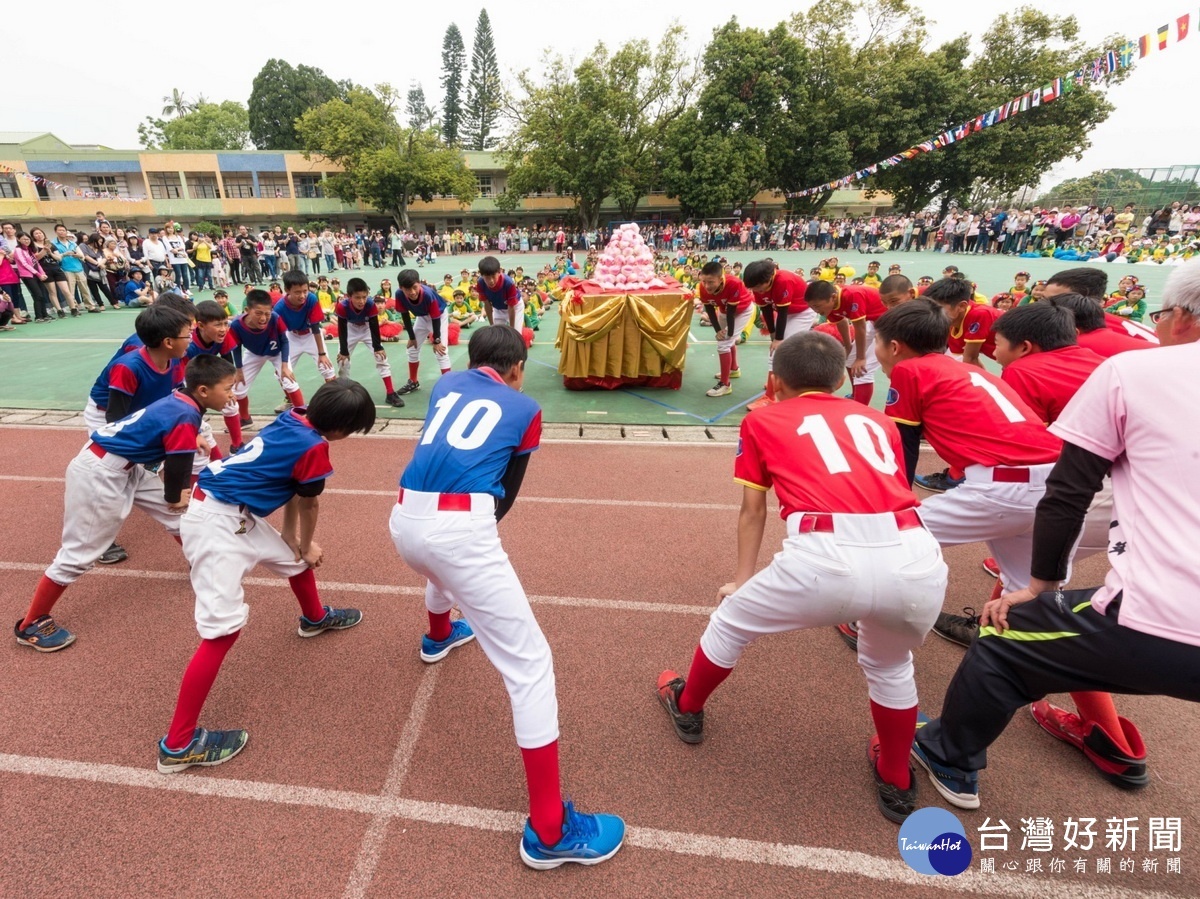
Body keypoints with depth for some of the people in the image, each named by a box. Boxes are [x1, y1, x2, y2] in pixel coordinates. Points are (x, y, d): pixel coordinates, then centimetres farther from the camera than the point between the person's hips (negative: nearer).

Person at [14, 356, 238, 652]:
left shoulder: (180, 400, 2)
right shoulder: (185, 418, -25)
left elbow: (177, 459, 12)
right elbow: (177, 464, -16)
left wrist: (180, 494, 8)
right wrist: (174, 497, 2)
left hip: (125, 468, 10)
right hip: (99, 474, -10)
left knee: (176, 512, 16)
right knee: (80, 552, -1)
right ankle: (31, 625, 14)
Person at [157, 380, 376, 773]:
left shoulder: (291, 421, 5)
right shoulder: (313, 448, -19)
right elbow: (307, 506, -2)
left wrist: (297, 544, 18)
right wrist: (306, 545, 17)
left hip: (236, 516, 10)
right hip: (216, 522, -10)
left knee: (294, 559, 26)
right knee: (224, 626, -10)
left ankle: (315, 618, 56)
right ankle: (178, 744, -2)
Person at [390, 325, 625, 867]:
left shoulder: (445, 385, 21)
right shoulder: (525, 409, 11)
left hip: (405, 519, 7)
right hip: (460, 529, -6)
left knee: (443, 569, 42)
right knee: (529, 664, 1)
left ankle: (439, 637, 72)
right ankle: (549, 831, 5)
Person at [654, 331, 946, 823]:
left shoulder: (762, 420, 20)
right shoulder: (876, 420, 27)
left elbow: (752, 512, 24)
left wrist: (742, 580, 38)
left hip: (829, 556, -3)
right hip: (916, 557, 4)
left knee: (731, 621, 26)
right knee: (889, 664, 36)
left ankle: (687, 707, 49)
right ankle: (896, 784, 49)